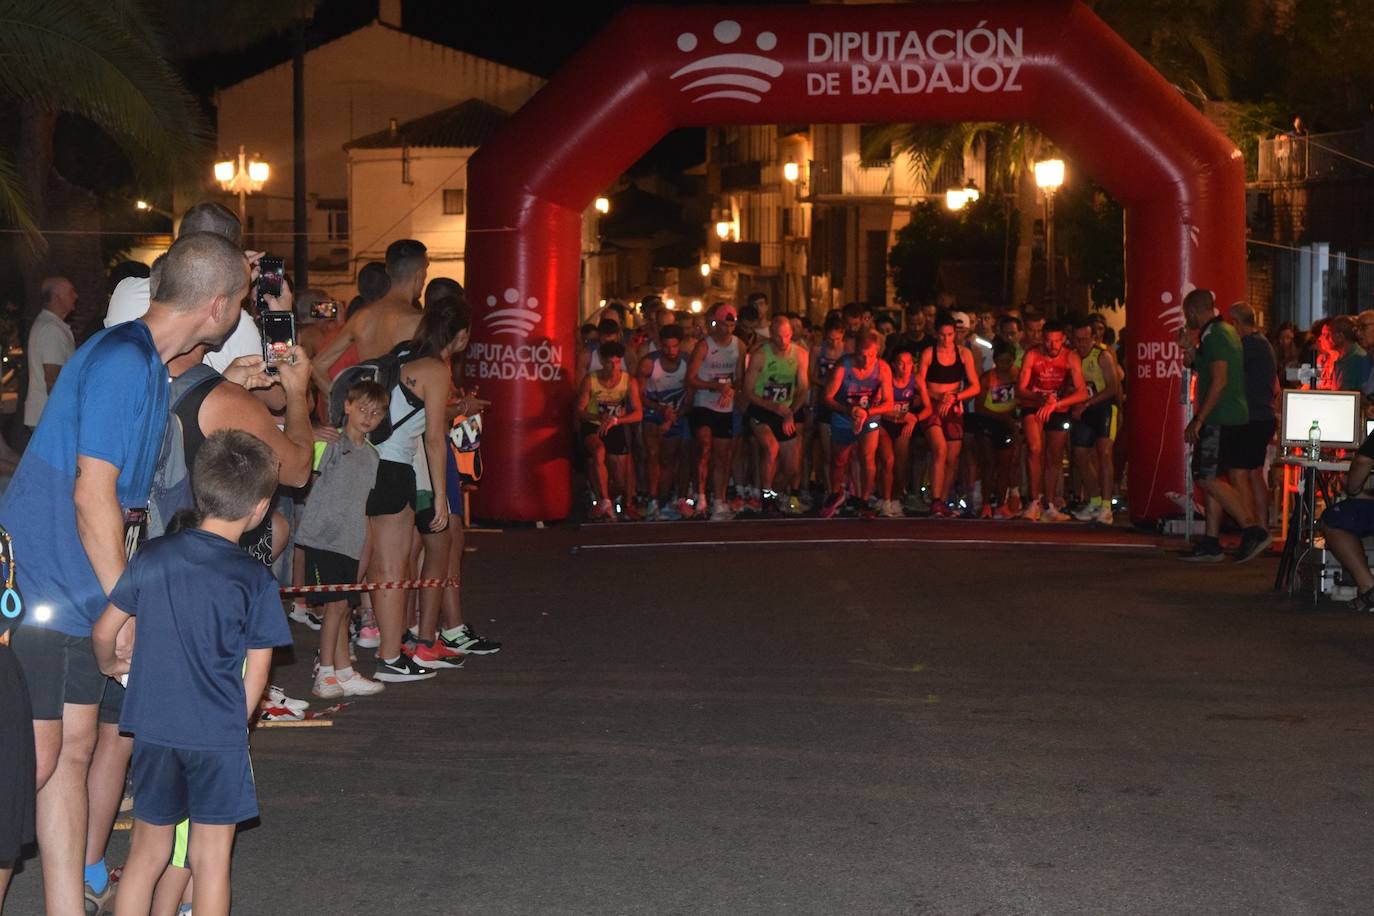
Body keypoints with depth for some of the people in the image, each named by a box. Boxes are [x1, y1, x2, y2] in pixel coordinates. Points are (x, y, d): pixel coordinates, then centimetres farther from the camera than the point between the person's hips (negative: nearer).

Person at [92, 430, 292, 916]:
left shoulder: (152, 556, -1)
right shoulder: (256, 580, -10)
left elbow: (103, 629, 6)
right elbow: (256, 672, -5)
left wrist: (110, 665, 27)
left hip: (153, 730, 3)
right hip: (219, 736, -3)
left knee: (148, 851, 16)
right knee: (211, 858, 6)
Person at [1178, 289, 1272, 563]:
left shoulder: (1214, 336, -14)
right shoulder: (1227, 332, 17)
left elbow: (1219, 381, -21)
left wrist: (1198, 420, -20)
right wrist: (1190, 348, 14)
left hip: (1219, 419, -10)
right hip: (1236, 417, 10)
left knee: (1209, 478, -10)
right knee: (1212, 479, 10)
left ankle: (1253, 530, -13)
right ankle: (1210, 543, 12)